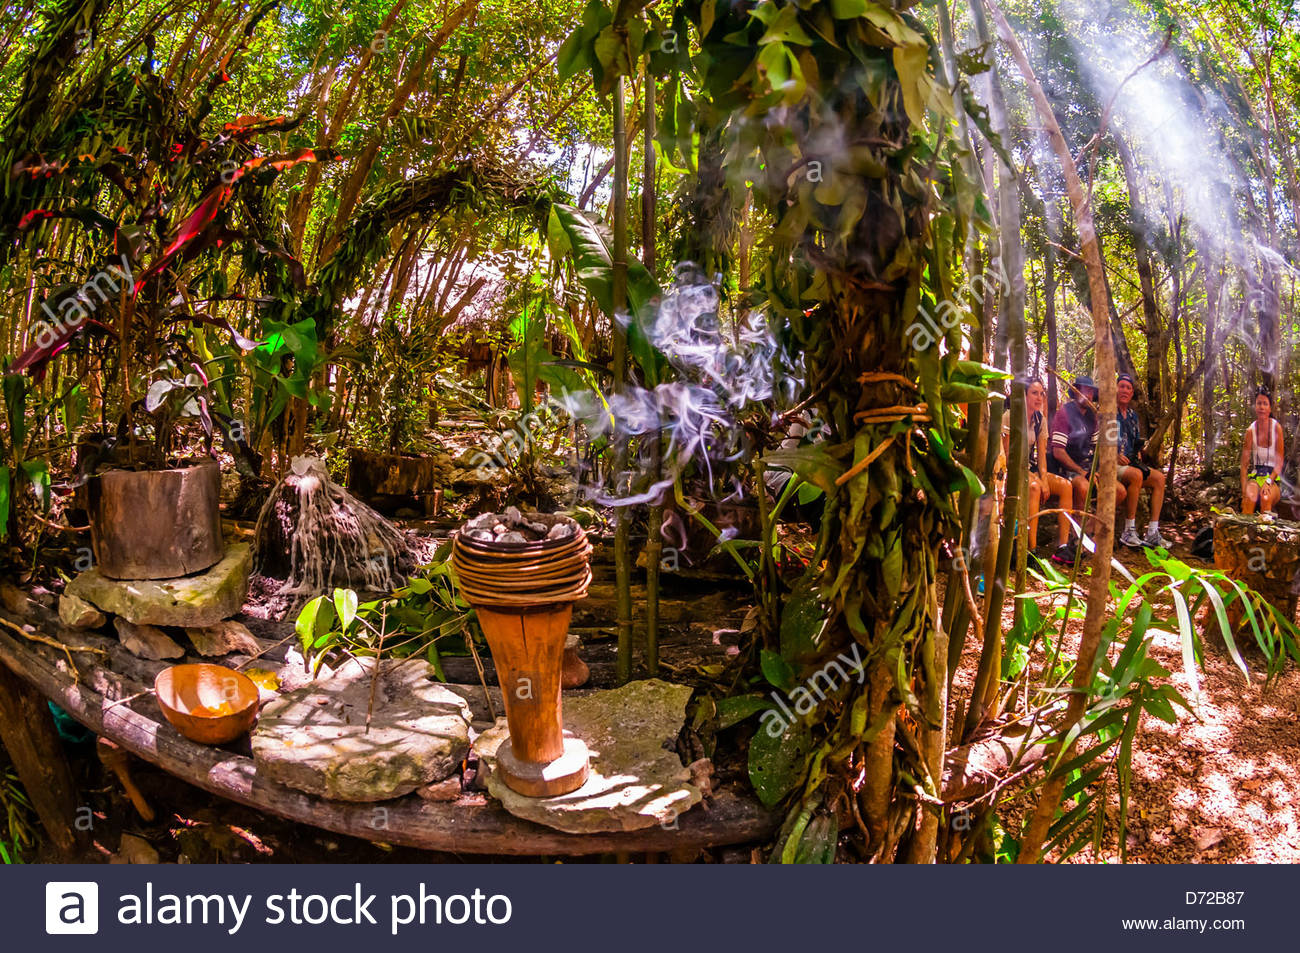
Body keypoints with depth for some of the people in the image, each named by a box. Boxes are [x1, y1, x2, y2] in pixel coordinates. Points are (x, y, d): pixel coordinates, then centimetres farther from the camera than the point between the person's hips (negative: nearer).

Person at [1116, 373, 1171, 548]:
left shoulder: (1132, 415, 20)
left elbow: (1137, 443, 27)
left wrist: (1138, 458, 7)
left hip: (1130, 464, 8)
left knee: (1158, 477, -13)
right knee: (1136, 475, -34)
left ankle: (1153, 532, -14)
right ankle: (1128, 532, -30)